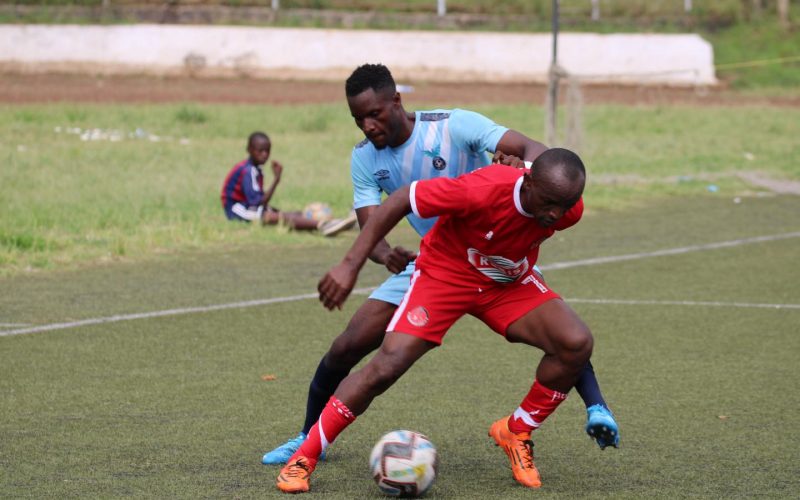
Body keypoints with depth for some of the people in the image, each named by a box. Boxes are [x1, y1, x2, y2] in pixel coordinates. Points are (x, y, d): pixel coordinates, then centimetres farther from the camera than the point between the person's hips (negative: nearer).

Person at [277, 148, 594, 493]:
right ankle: (303, 458, -5)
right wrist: (351, 264, -28)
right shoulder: (482, 190, -37)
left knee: (576, 343, -18)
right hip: (445, 272, -4)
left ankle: (516, 433, 5)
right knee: (388, 364, -18)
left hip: (510, 284, 4)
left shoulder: (568, 209, -23)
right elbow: (401, 200, -28)